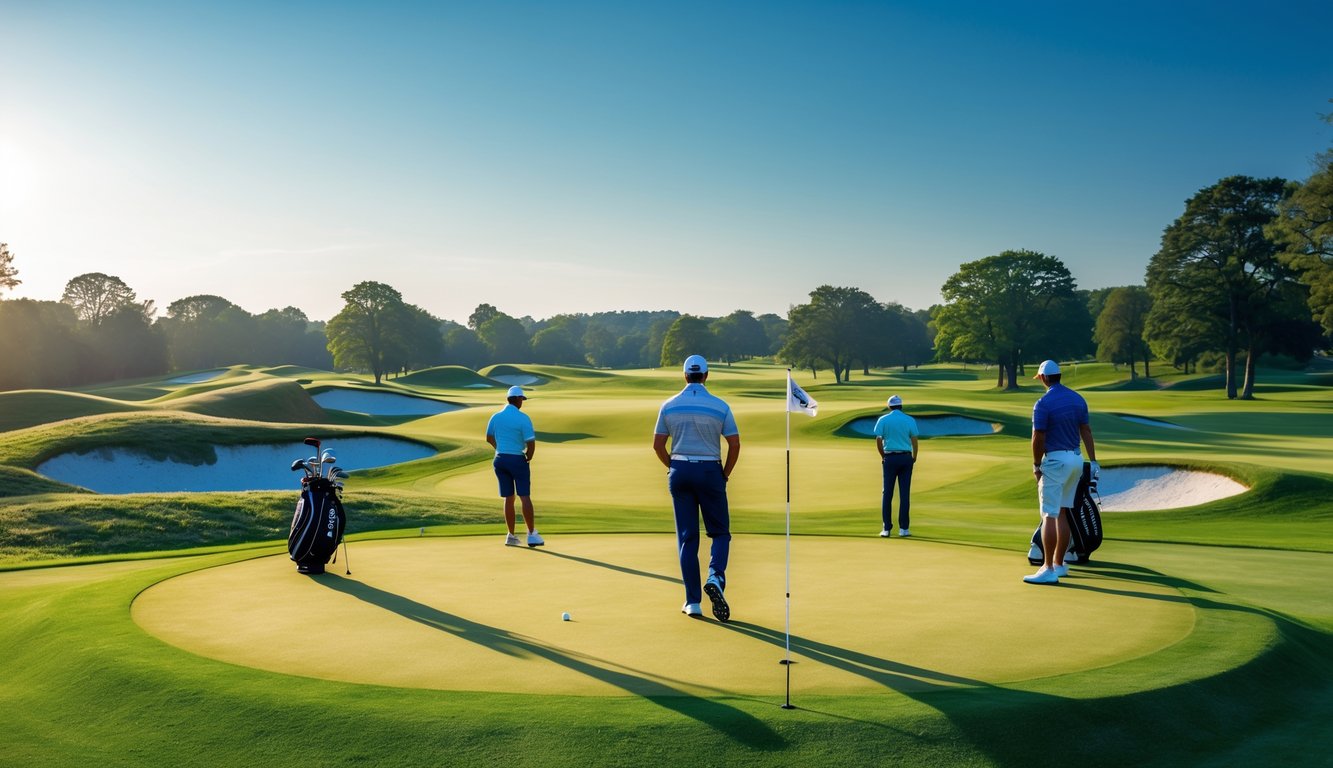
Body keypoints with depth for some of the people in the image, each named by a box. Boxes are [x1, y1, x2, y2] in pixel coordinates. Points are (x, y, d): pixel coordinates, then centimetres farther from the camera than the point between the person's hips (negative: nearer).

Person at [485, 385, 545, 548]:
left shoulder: (496, 416, 4)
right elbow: (531, 443, -16)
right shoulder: (523, 418, -13)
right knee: (525, 497, -2)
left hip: (500, 460, 5)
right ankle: (532, 535, -2)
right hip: (518, 460, -5)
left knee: (508, 498, 9)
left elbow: (489, 438, 17)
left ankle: (511, 536, 11)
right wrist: (528, 458, 2)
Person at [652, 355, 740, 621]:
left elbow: (658, 444, 4)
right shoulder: (720, 406, -3)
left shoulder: (669, 406, 2)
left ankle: (693, 601, 6)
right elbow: (734, 444, -5)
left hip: (679, 472, 2)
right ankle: (715, 578, -18)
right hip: (710, 472, -2)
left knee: (687, 537, 7)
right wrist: (725, 474, 8)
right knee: (720, 533, 10)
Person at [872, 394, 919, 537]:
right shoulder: (910, 420, 2)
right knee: (904, 493, 3)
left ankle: (887, 528, 3)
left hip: (890, 458, 0)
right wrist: (914, 458, 12)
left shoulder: (883, 420, 0)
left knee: (887, 493, 5)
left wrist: (883, 456, 8)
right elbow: (914, 441, -1)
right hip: (906, 457, 0)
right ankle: (904, 528, 3)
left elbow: (878, 440, -6)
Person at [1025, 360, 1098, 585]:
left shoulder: (1043, 403, -15)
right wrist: (1093, 461, 14)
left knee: (1049, 516, -7)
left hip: (1055, 460, -8)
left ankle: (1049, 570, -9)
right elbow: (1086, 431, 10)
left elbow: (1038, 439, -14)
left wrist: (1036, 466, -1)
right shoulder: (1077, 399, 8)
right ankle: (1059, 563, 20)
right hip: (1075, 459, 8)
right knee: (1062, 514, 15)